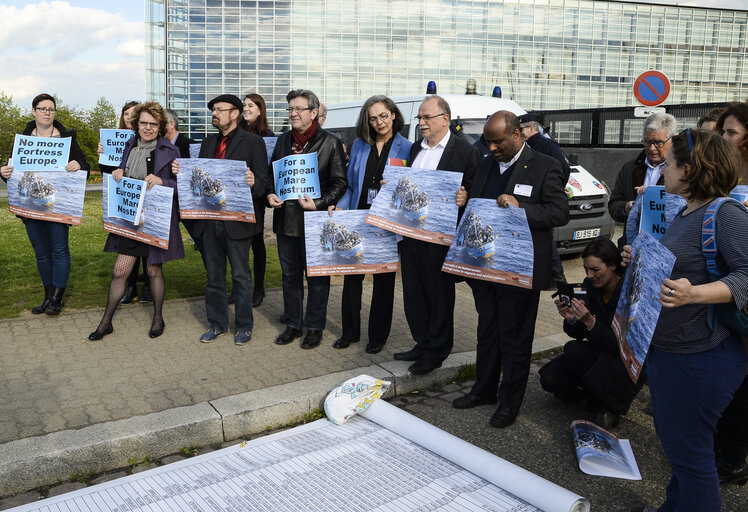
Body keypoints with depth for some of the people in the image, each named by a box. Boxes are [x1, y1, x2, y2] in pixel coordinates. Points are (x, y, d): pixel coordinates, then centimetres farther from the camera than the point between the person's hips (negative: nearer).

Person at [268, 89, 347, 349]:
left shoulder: (331, 143, -5)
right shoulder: (283, 140, 11)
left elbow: (340, 182, -7)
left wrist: (319, 203, -19)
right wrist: (270, 195, -1)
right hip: (286, 219, 5)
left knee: (317, 277, 5)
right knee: (290, 275, 14)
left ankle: (315, 328, 20)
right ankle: (293, 324, 29)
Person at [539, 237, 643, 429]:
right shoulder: (589, 286, -5)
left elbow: (620, 346, -26)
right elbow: (579, 334, 0)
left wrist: (590, 321, -37)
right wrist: (570, 319, -22)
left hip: (628, 366, -6)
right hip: (600, 355, 6)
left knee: (573, 350, -29)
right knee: (549, 378, -15)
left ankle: (612, 405, -8)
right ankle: (598, 393, 9)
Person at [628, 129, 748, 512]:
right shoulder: (685, 212, 10)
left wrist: (694, 294, -42)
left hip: (700, 358, -10)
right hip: (664, 349, 10)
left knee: (688, 451, 4)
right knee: (673, 441, 25)